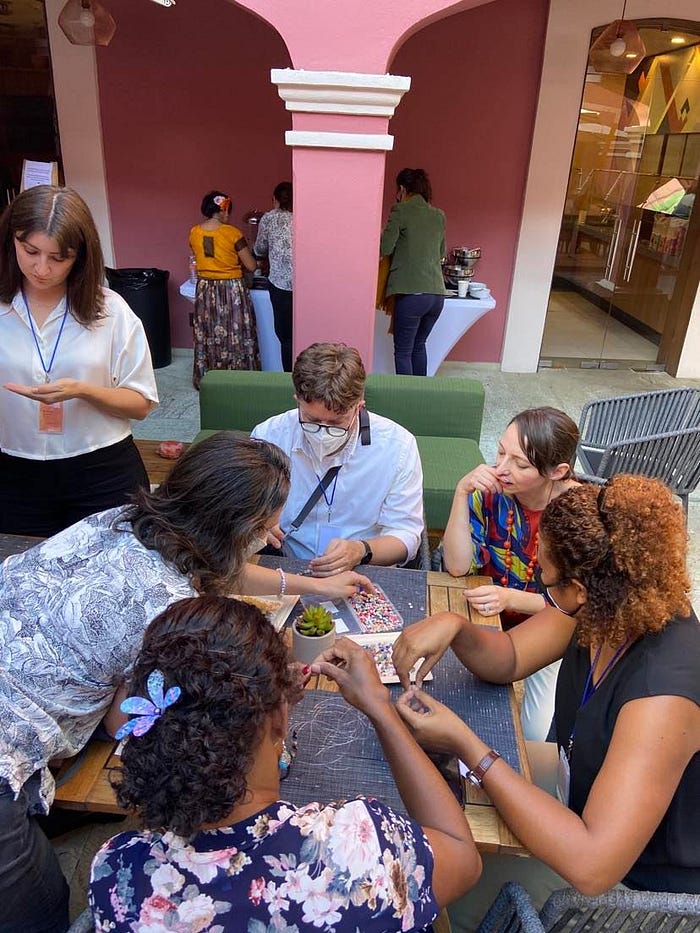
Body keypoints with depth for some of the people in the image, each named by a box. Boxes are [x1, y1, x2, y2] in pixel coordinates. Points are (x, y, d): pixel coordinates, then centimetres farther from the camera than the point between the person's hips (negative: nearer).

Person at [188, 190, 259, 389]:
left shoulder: (194, 233, 0)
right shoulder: (232, 233, -14)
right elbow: (251, 266, -8)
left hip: (205, 291, 5)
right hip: (231, 291, -4)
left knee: (208, 337, 15)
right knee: (235, 337, 6)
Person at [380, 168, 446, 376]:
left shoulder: (400, 211, -4)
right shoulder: (439, 216, 14)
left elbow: (385, 248, -8)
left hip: (412, 294, -6)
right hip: (437, 294, 7)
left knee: (403, 351, 5)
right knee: (419, 346, 22)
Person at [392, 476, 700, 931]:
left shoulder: (663, 694, -38)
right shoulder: (608, 607, -15)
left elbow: (591, 866, -38)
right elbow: (509, 658, -4)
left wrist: (466, 745, -35)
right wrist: (454, 626, -26)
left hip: (635, 876, -6)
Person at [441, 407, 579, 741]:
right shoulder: (491, 491, -16)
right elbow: (458, 566, -19)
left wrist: (511, 598, -34)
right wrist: (461, 492, -29)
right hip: (492, 623, 2)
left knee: (540, 736, -12)